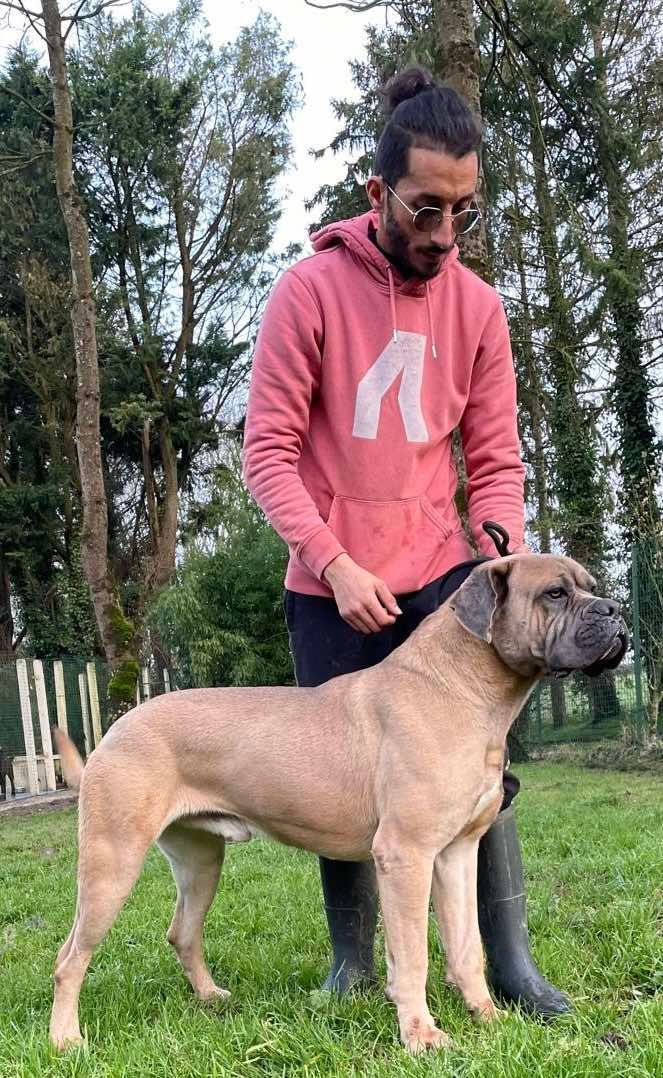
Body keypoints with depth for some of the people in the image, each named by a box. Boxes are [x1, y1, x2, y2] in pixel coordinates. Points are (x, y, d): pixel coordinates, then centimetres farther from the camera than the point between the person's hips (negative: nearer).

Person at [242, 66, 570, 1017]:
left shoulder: (477, 306, 1)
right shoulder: (310, 291, -9)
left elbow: (495, 459, 4)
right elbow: (268, 449, -10)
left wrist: (502, 553, -13)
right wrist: (333, 561, -21)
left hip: (441, 573, 2)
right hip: (332, 584, -2)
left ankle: (509, 960, 7)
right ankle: (352, 959, 22)